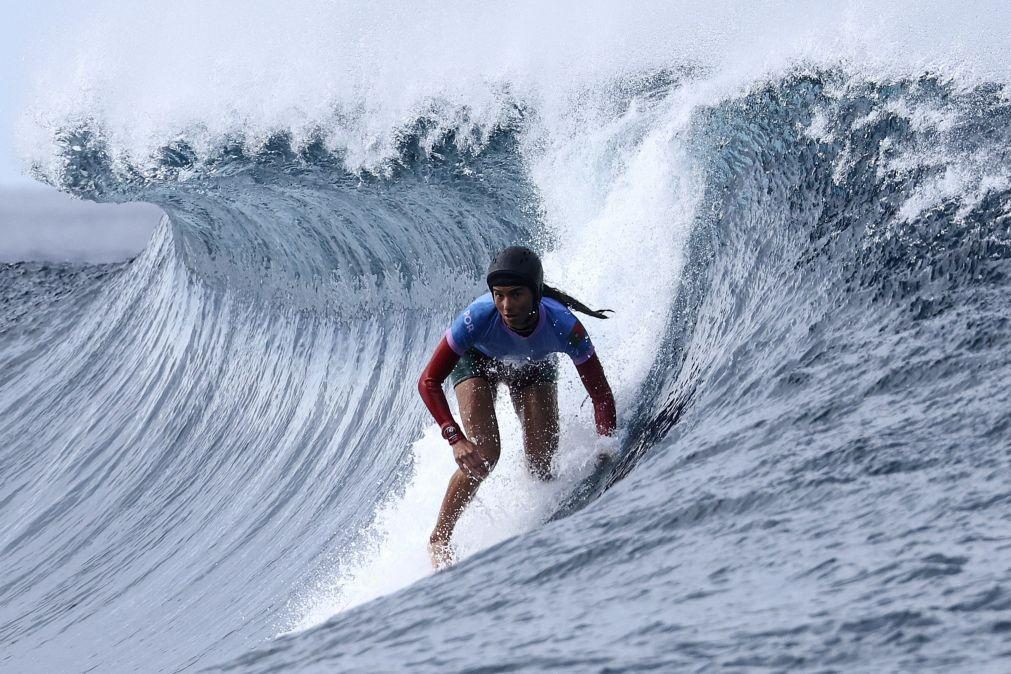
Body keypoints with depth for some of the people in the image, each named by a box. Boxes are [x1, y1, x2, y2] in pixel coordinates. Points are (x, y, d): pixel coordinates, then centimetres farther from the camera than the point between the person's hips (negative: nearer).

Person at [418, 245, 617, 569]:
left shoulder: (564, 327, -39)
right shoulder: (479, 318, -42)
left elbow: (601, 394, -29)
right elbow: (429, 382, -36)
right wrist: (456, 439, -48)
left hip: (534, 365, 2)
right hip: (477, 360, -2)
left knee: (542, 462, -10)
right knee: (483, 456, -18)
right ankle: (439, 539, 1)